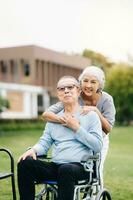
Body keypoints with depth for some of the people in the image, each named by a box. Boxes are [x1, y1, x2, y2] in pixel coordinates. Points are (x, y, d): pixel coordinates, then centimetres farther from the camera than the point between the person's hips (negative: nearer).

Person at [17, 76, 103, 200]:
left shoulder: (91, 115, 7)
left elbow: (98, 146, -2)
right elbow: (44, 143, 16)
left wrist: (76, 128, -6)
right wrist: (34, 150, -7)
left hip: (81, 167, -4)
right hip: (55, 166, 4)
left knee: (66, 169, -39)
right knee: (25, 163, -22)